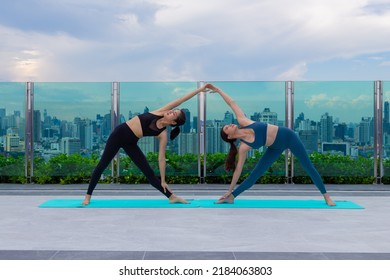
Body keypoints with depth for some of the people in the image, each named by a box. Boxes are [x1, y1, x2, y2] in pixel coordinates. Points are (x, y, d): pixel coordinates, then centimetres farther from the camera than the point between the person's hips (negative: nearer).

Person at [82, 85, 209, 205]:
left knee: (149, 173, -2)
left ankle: (172, 197, 9)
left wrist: (163, 180, -10)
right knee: (102, 165, 2)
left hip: (130, 143, 0)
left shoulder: (163, 134, -11)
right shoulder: (160, 112, -9)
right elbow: (179, 100, -11)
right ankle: (88, 196, 15)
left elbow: (161, 157, -8)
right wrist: (199, 89, -11)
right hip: (119, 133, 0)